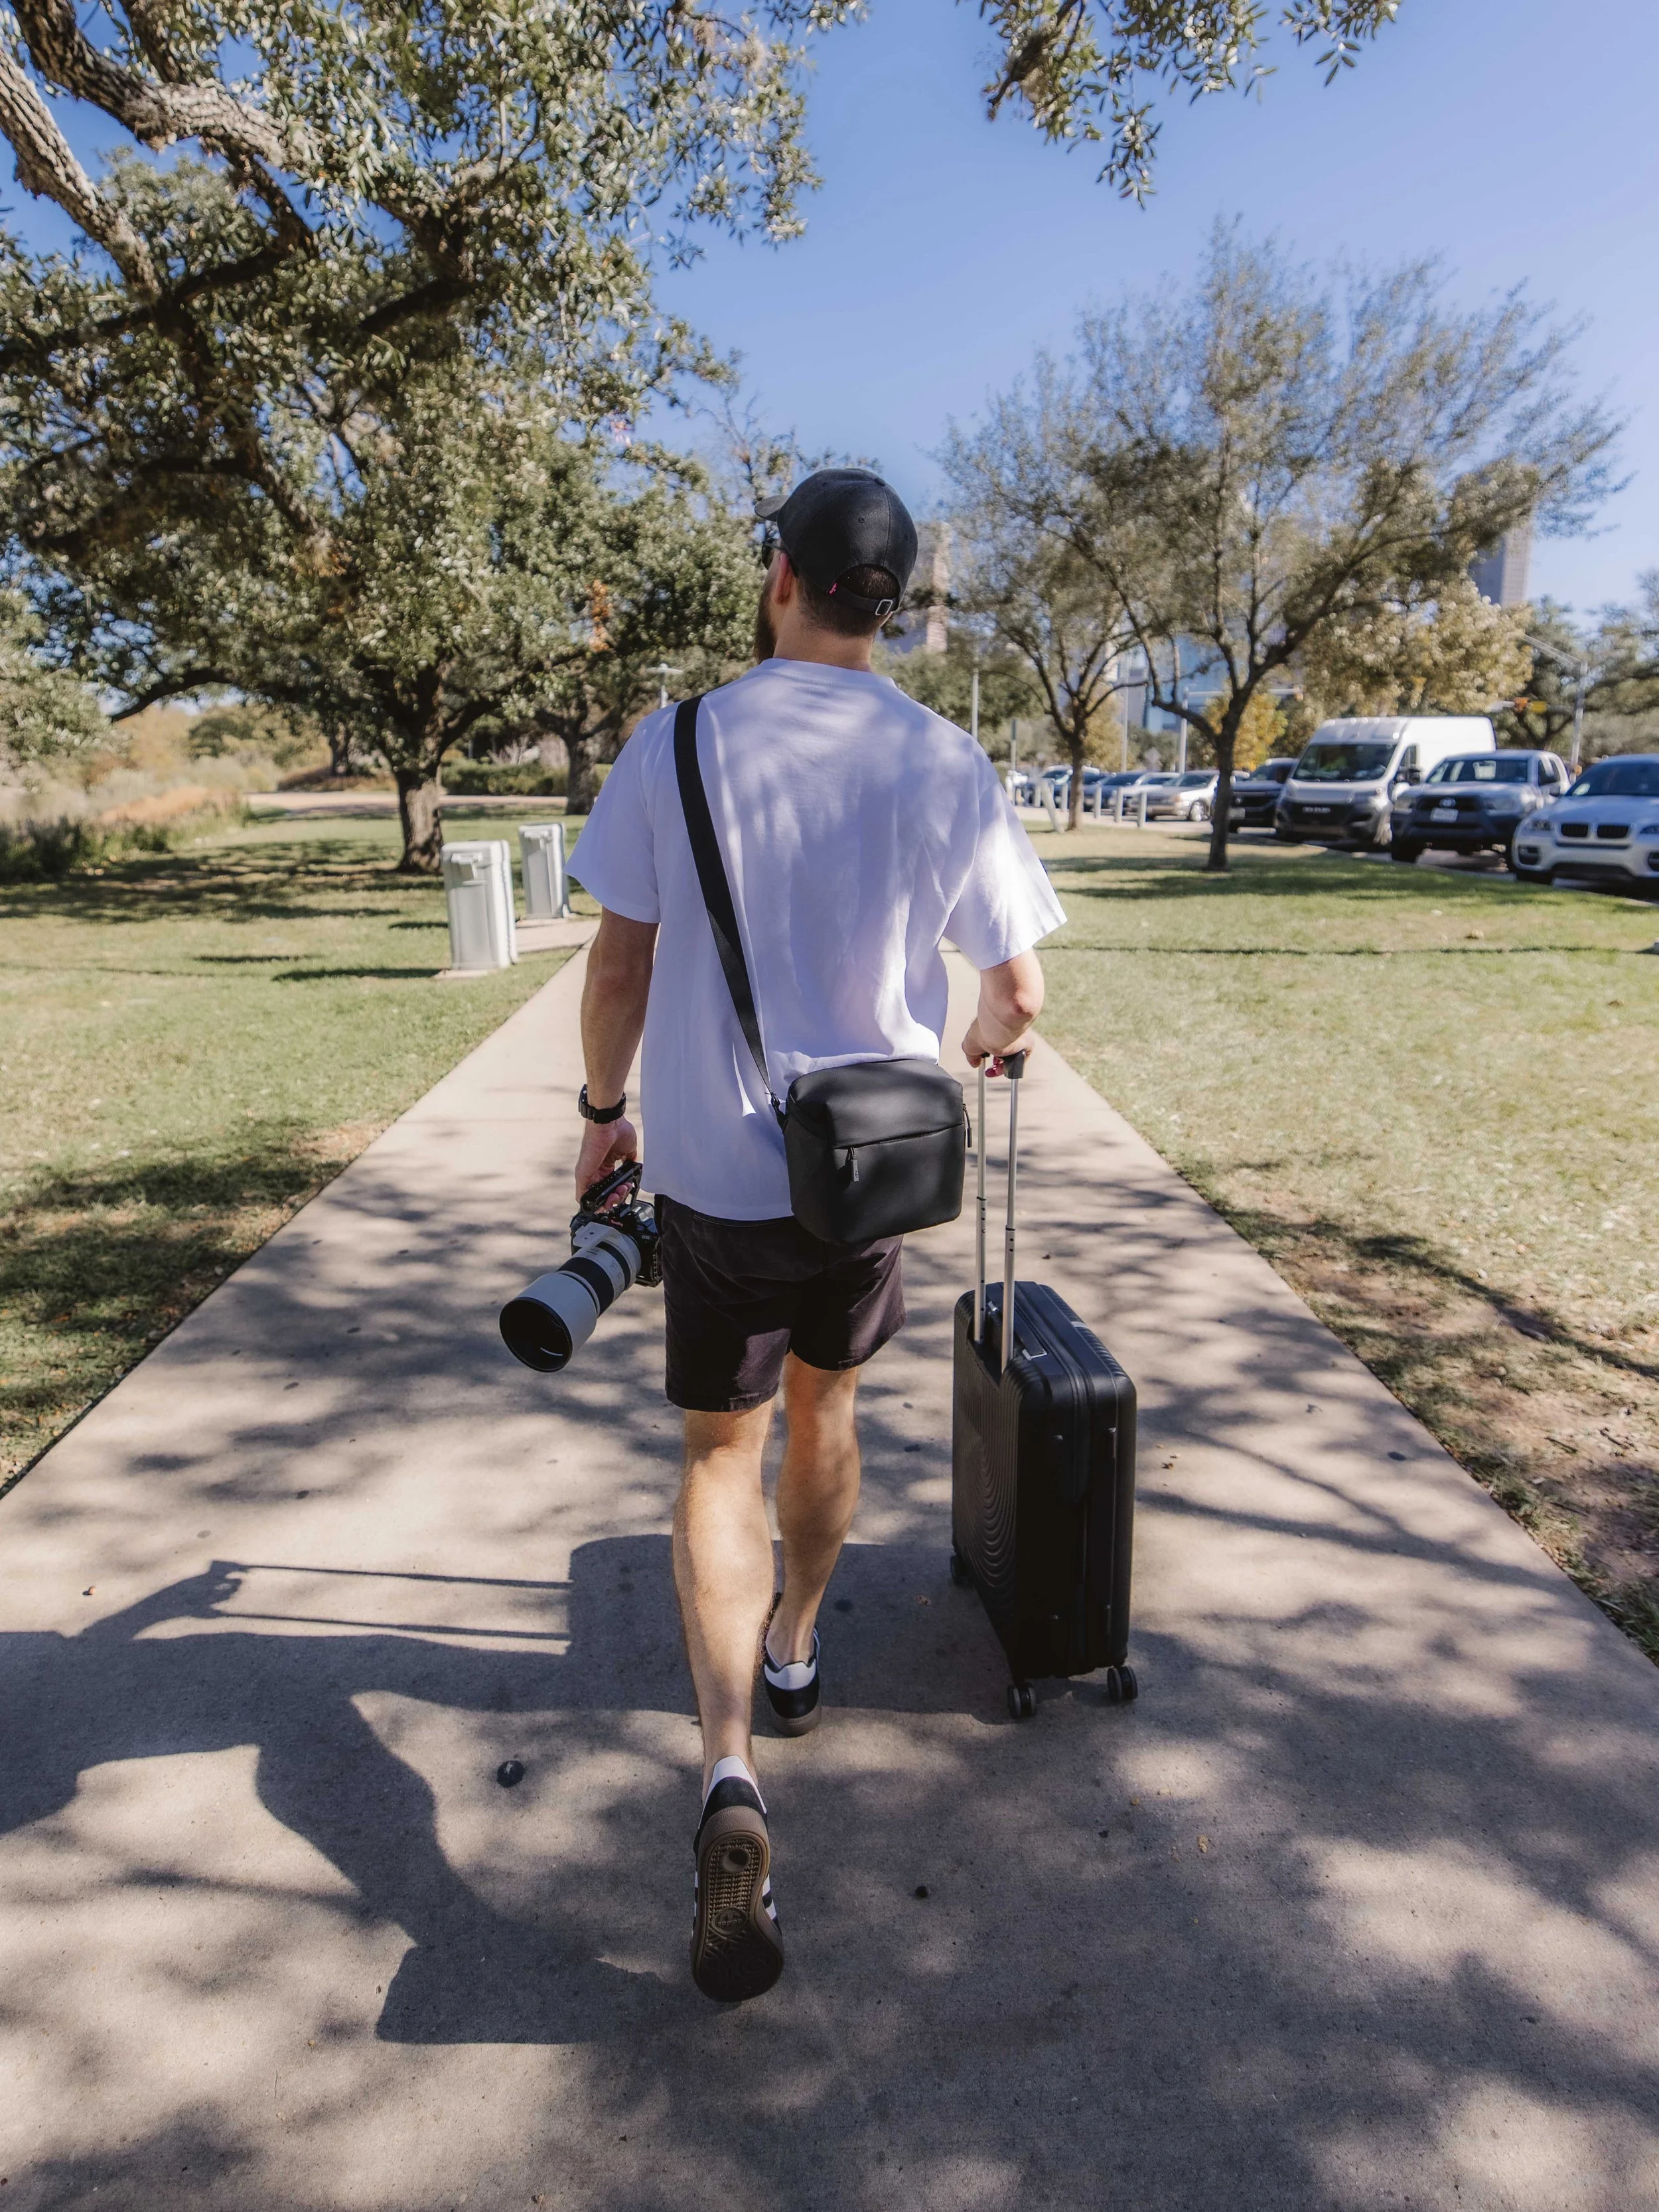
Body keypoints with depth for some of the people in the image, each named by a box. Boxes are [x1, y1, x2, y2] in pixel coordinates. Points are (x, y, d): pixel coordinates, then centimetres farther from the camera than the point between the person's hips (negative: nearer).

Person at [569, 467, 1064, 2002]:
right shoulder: (948, 766, -5)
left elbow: (620, 966, -5)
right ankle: (794, 1653, 44)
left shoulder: (678, 746, -8)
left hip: (713, 1170, -2)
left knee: (723, 1452, 10)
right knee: (825, 1413, 24)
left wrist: (602, 1110, 11)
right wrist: (988, 1044, 21)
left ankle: (729, 1775, -5)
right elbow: (1020, 995, -2)